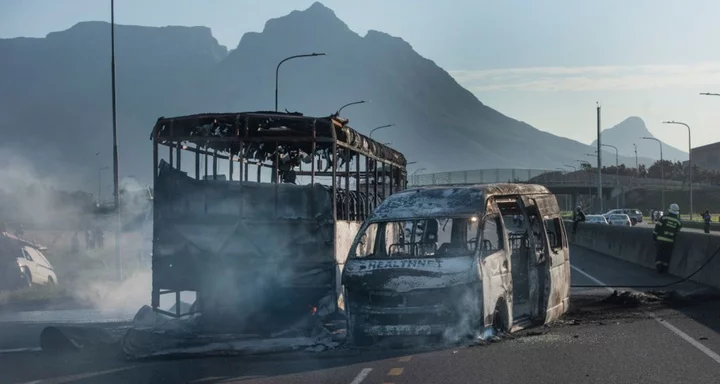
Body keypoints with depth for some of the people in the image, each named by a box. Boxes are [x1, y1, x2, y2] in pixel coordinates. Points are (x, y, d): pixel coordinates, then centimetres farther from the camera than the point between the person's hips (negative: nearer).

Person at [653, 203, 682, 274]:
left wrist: (654, 235, 3)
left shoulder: (664, 218, -7)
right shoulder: (678, 221, 1)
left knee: (659, 254, 5)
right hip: (670, 241, 2)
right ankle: (665, 269, 11)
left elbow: (657, 227, -6)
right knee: (667, 255, 10)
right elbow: (677, 231, 10)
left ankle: (659, 268, -2)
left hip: (660, 239, -2)